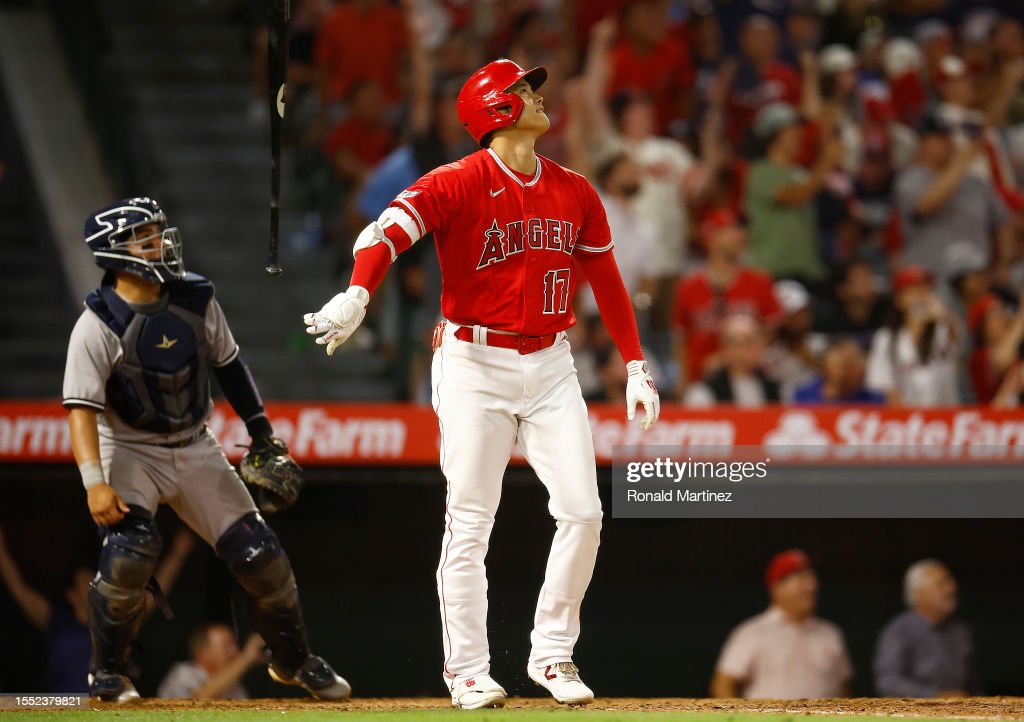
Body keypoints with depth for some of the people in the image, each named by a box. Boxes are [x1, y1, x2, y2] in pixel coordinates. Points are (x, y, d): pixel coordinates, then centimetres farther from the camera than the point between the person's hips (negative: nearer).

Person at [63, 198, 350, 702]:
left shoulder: (195, 299, -5)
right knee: (130, 548, -28)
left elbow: (227, 364, 10)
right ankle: (107, 673, -6)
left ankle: (294, 661, 25)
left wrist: (262, 433, 11)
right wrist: (95, 483, -37)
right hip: (129, 451, -4)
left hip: (195, 448, 4)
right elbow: (81, 408, -25)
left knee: (260, 555, 0)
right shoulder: (99, 325, -19)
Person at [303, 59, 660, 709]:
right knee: (469, 525, -4)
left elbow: (606, 280, 16)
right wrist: (357, 297, -44)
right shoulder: (458, 184, -10)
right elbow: (391, 229, -26)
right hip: (474, 364, -5)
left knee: (582, 511, -3)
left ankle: (553, 655, 11)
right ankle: (468, 672, 4)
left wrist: (636, 365, 11)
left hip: (551, 364, 5)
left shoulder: (575, 192, 8)